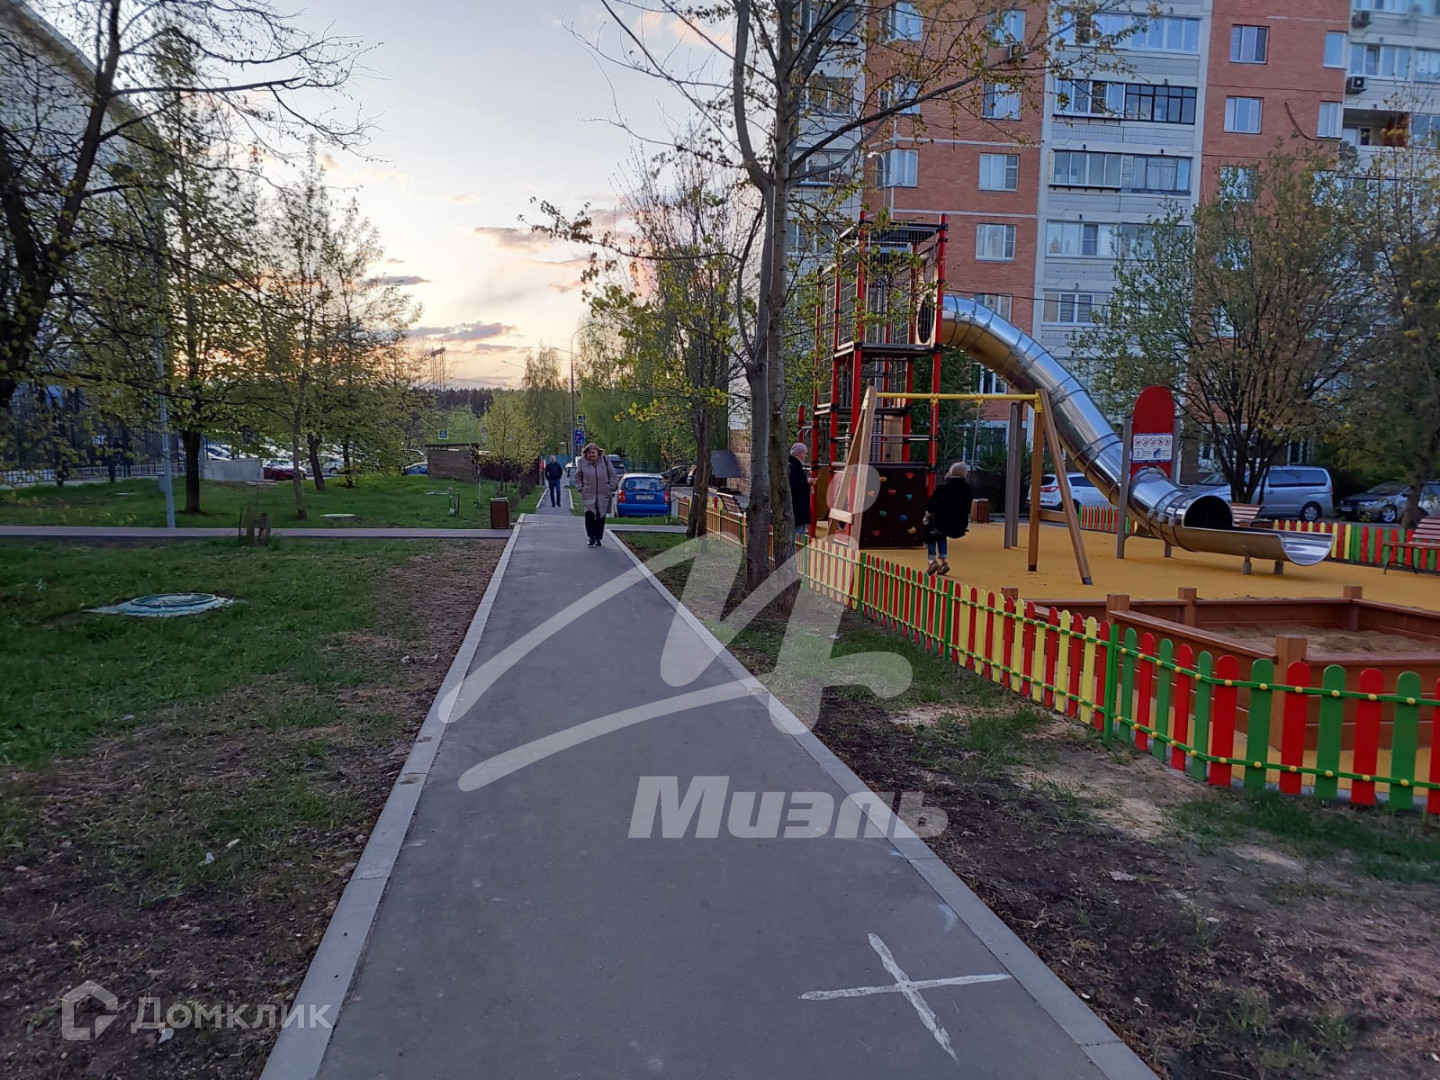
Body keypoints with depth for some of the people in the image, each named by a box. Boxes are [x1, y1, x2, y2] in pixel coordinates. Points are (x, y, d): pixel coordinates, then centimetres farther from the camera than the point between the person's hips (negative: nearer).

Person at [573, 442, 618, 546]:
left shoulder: (605, 460, 1)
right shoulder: (582, 462, 1)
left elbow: (613, 475, 7)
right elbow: (577, 477, 12)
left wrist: (611, 487, -3)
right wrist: (580, 488, 1)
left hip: (604, 495, 1)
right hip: (588, 495, -1)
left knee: (601, 517, 7)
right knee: (589, 515, -18)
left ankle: (598, 538, 19)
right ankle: (591, 537, -7)